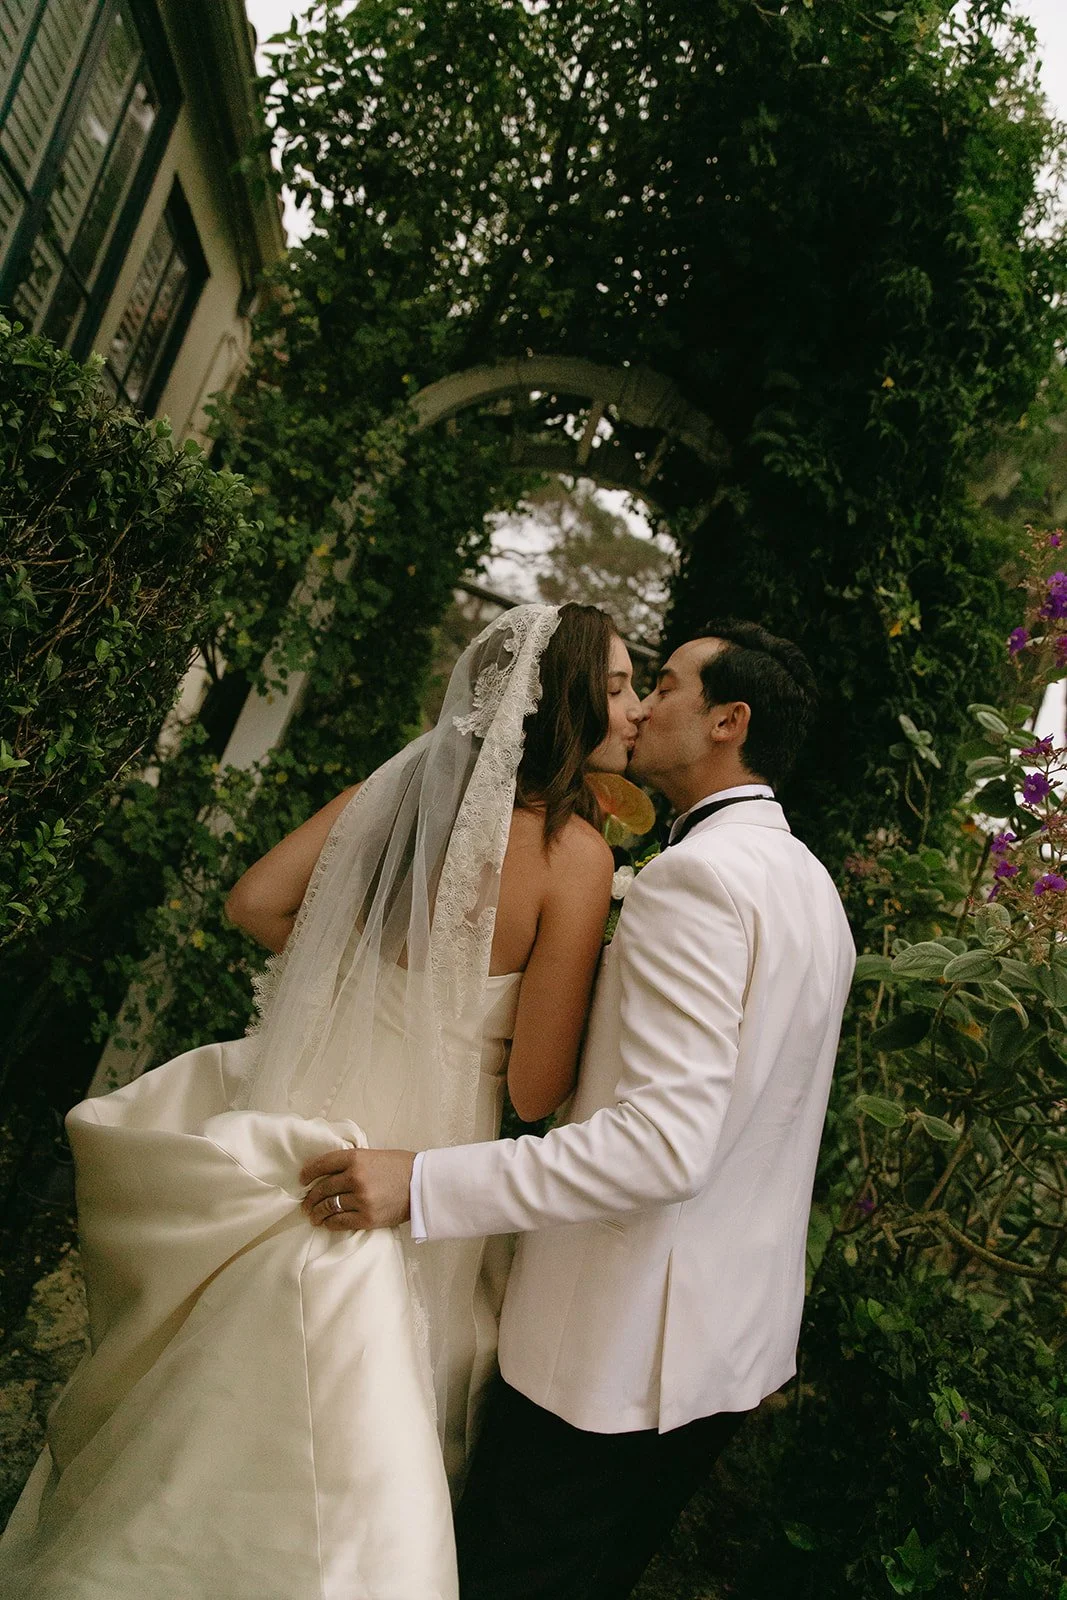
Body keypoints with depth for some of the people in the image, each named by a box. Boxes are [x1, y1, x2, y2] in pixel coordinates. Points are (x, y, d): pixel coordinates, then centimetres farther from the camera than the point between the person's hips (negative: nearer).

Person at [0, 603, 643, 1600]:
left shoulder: (407, 782, -4)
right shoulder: (574, 850, -19)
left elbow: (254, 902, 1)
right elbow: (535, 1090, -18)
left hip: (318, 1114, 6)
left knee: (240, 1414, 28)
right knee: (349, 1457, 18)